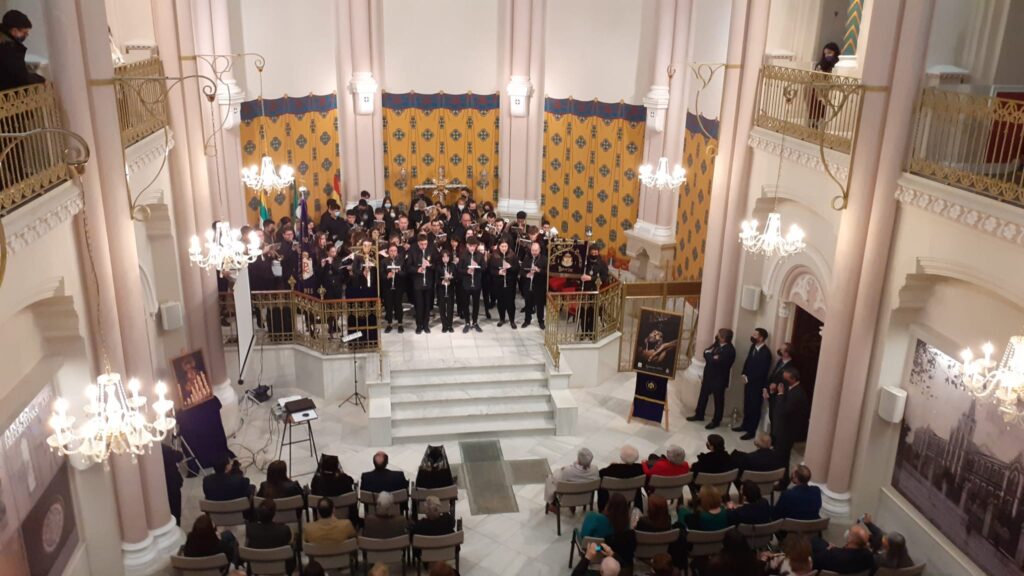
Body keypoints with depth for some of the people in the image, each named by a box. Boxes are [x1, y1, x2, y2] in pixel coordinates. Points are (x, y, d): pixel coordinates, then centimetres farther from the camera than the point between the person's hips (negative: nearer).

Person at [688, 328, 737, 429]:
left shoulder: (729, 350, -23)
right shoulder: (717, 345, 3)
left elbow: (715, 362, -29)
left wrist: (708, 354, -13)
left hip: (719, 379, -8)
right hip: (708, 376, 8)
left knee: (718, 400, 9)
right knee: (703, 396, 18)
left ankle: (716, 421, 23)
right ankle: (699, 415, 35)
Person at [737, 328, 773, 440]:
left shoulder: (766, 352, -22)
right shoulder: (753, 346, 3)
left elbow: (762, 371, -21)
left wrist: (748, 378, -15)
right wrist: (744, 374, -2)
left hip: (757, 384, -7)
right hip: (748, 381, 7)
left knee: (754, 408, 4)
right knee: (746, 405, 19)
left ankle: (751, 431, 14)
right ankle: (745, 425, 34)